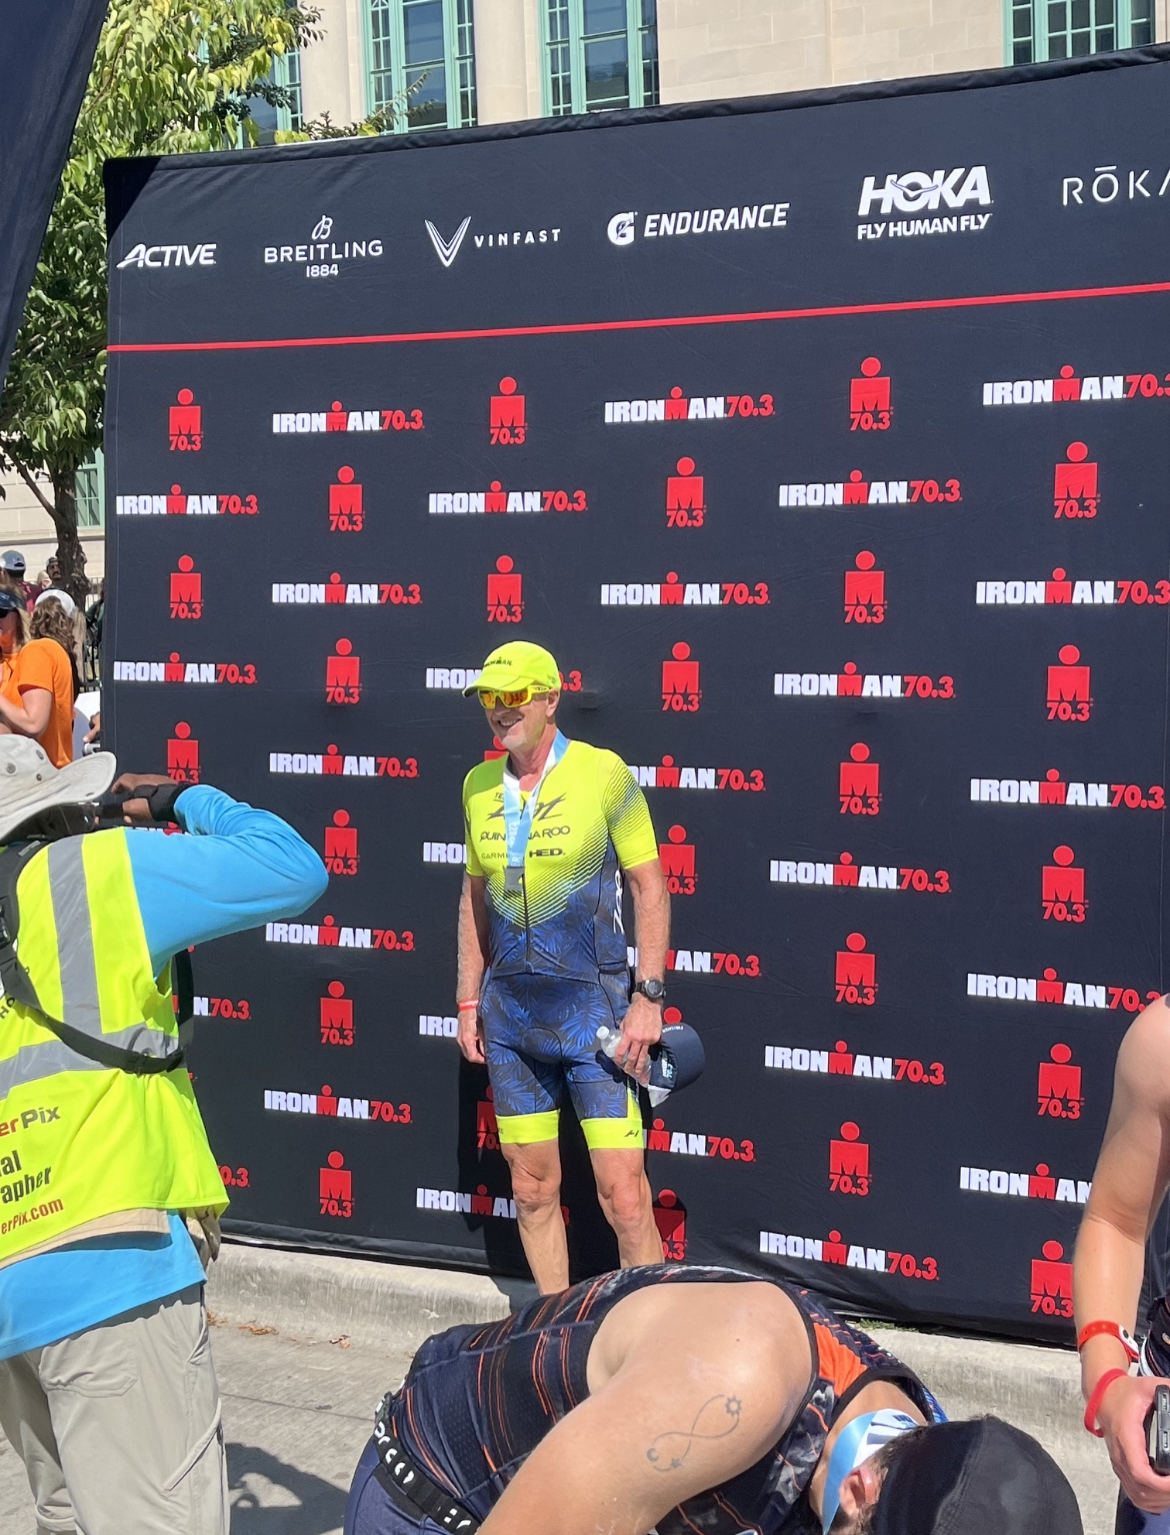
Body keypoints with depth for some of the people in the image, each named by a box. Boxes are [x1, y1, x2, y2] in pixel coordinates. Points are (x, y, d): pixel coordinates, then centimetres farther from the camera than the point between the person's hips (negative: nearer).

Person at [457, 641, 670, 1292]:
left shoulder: (603, 773, -7)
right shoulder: (480, 785, 7)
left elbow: (651, 888, -5)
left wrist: (649, 998, -11)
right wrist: (469, 1001, 14)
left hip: (592, 1006, -5)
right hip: (508, 1011, 5)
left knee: (623, 1195, -8)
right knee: (533, 1190, 11)